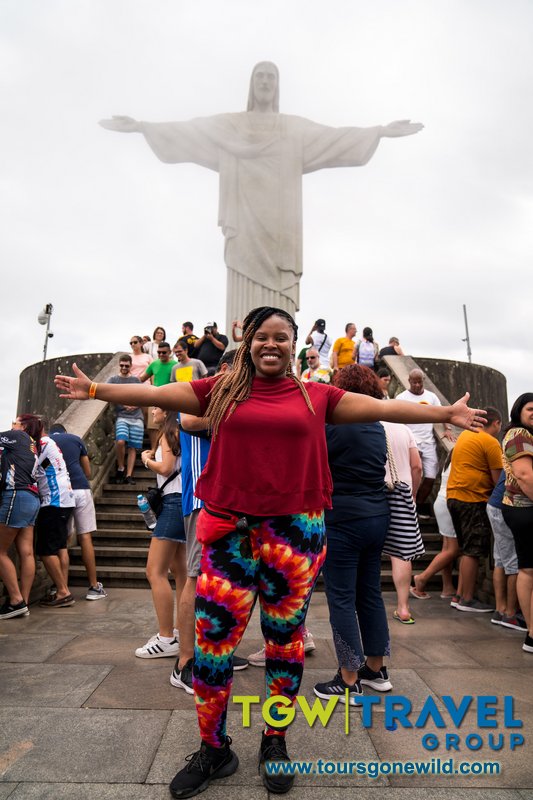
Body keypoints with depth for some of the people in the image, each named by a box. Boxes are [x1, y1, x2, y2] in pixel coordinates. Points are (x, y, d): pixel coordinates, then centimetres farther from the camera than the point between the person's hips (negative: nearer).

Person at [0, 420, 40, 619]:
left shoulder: (18, 436, 3)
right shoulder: (32, 446, 23)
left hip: (17, 496, -8)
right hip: (31, 498, 8)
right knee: (26, 553, 3)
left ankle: (16, 601, -2)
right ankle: (24, 603, 4)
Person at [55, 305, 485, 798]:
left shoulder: (316, 397, 5)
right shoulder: (223, 390, 6)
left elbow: (384, 407, 6)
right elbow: (155, 393, 7)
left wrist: (445, 413, 6)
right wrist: (94, 390, 7)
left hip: (296, 533, 0)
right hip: (231, 531, 0)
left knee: (286, 638, 13)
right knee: (212, 640, 5)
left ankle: (276, 742, 37)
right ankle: (213, 749, 29)